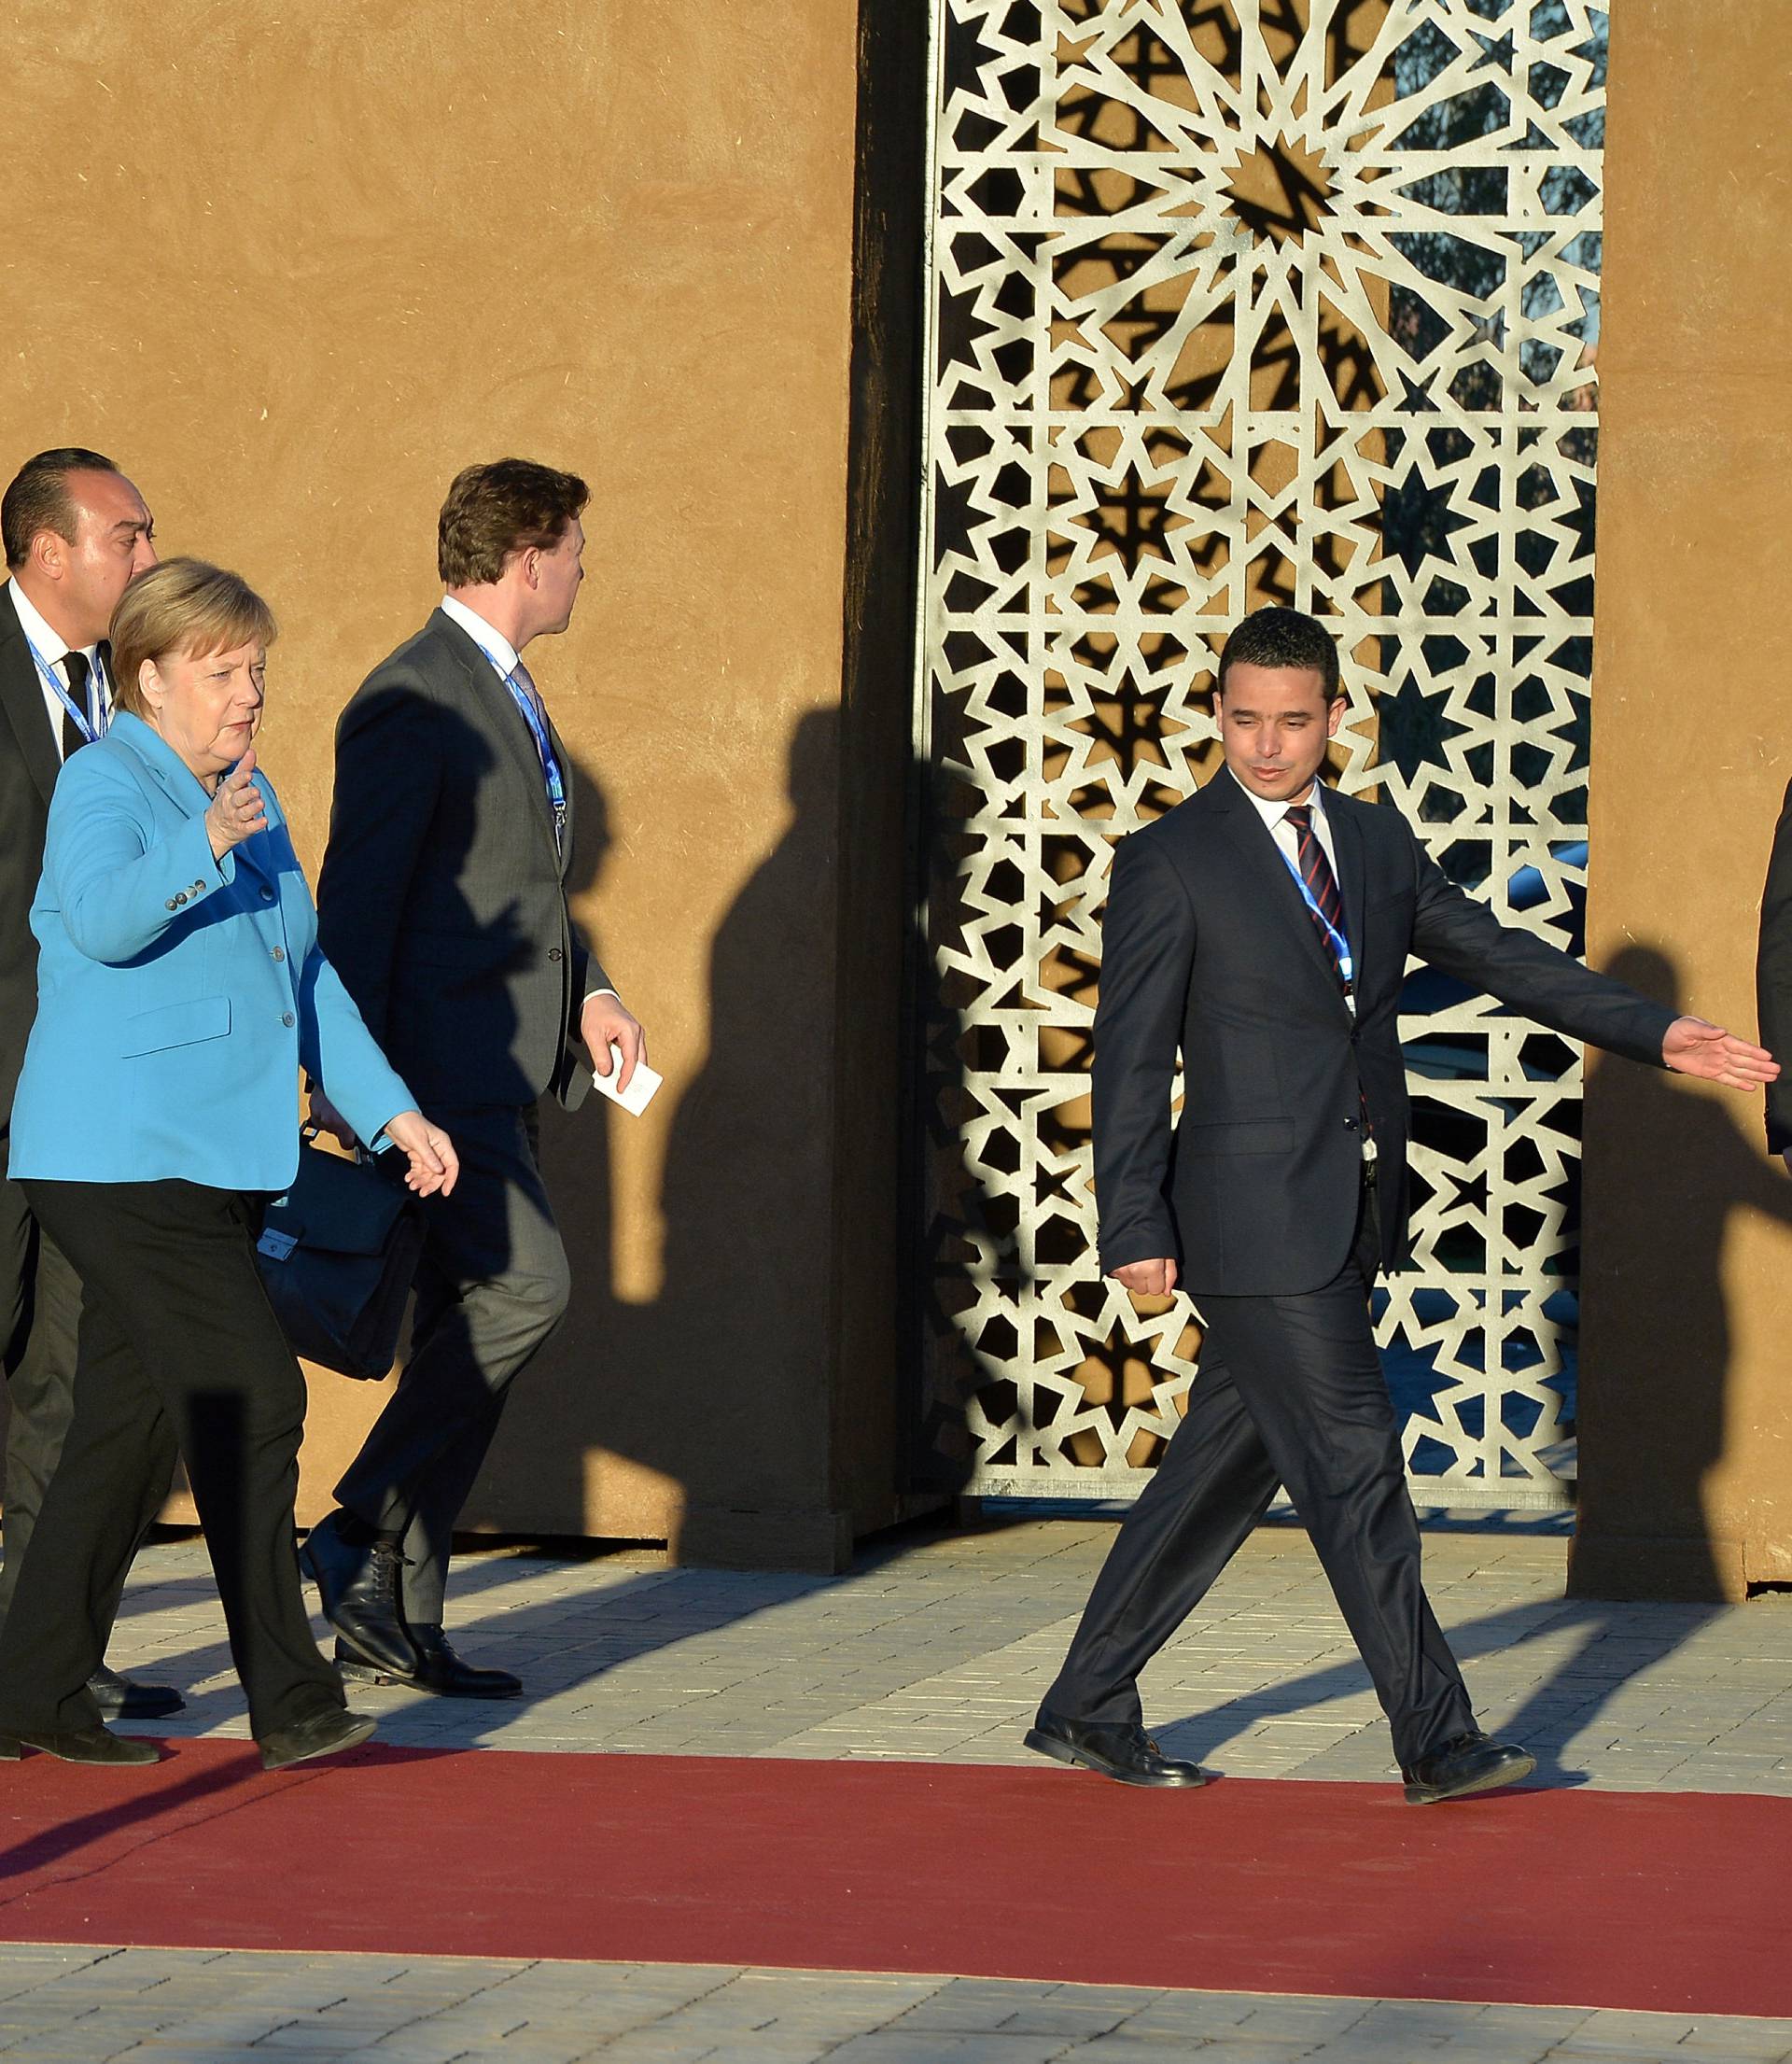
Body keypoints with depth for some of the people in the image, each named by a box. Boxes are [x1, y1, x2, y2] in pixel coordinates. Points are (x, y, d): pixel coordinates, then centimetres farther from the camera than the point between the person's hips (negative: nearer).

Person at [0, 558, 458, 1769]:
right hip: (122, 1158, -9)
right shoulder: (105, 783, -8)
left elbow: (307, 976, 25)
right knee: (252, 1398, -14)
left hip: (217, 1164, 9)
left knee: (131, 1429, 10)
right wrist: (203, 848, -42)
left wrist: (392, 1111, 19)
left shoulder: (252, 799, 19)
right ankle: (290, 1702, -13)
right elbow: (104, 920, -27)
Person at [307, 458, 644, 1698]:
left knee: (467, 1337, 7)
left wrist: (587, 991, 11)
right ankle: (361, 1531, -10)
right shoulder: (413, 703, -12)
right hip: (436, 1065, -10)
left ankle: (398, 1621, 10)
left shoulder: (512, 697, 19)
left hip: (508, 1075, 10)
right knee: (524, 1284, -20)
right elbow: (357, 904, -16)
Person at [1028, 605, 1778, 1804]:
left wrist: (1655, 1035, 8)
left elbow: (1495, 955, 16)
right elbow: (1131, 1055, -8)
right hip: (1256, 1219, -7)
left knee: (1228, 1466, 10)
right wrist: (1135, 1232, -12)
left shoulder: (1375, 842, 12)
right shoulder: (1171, 862, -7)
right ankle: (1438, 1741, -1)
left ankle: (1090, 1709, 19)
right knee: (1354, 1470, -6)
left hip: (1349, 1217, 7)